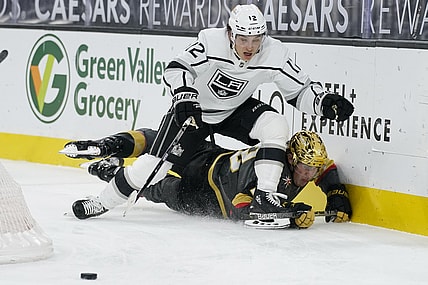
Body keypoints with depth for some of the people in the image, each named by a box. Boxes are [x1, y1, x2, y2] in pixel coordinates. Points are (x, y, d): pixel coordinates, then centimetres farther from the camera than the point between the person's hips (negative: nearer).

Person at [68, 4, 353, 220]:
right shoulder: (212, 42, -29)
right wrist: (184, 94, -42)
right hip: (195, 108, -3)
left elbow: (300, 90, -11)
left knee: (276, 126, -25)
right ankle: (100, 202, 7)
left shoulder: (275, 55, -21)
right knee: (155, 164, -12)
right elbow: (176, 69, -24)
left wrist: (324, 101, -29)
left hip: (236, 110, 3)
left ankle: (264, 197, -25)